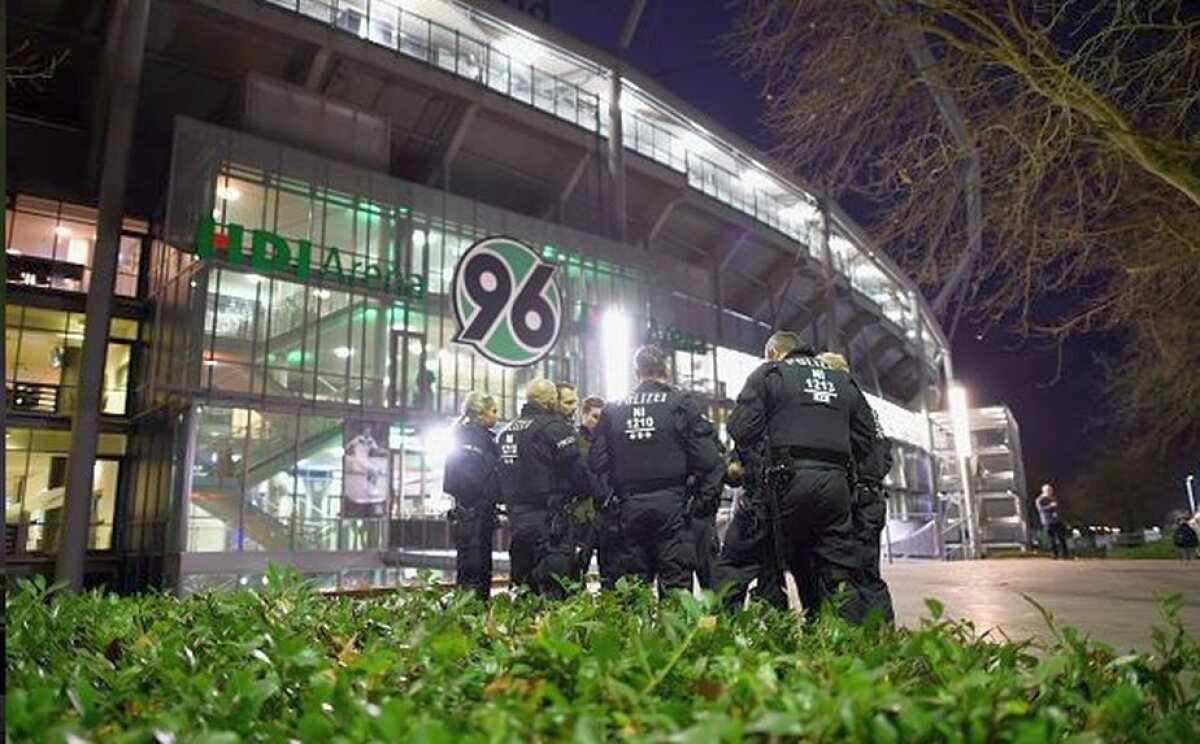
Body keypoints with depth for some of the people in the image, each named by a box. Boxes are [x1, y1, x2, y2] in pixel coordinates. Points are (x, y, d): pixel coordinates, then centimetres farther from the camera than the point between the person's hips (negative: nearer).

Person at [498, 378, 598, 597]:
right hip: (547, 517, -8)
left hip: (516, 517, 8)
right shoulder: (553, 427, -12)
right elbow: (576, 470, -13)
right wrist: (591, 491, 4)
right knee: (553, 587, -6)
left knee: (524, 582, 16)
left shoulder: (507, 430, 15)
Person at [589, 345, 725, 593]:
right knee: (675, 581, 0)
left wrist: (606, 498, 15)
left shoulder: (613, 410, 9)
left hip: (629, 505, 3)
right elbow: (706, 456, -6)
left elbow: (598, 461, 7)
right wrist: (707, 498, 0)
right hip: (671, 502, -3)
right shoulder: (681, 403, 0)